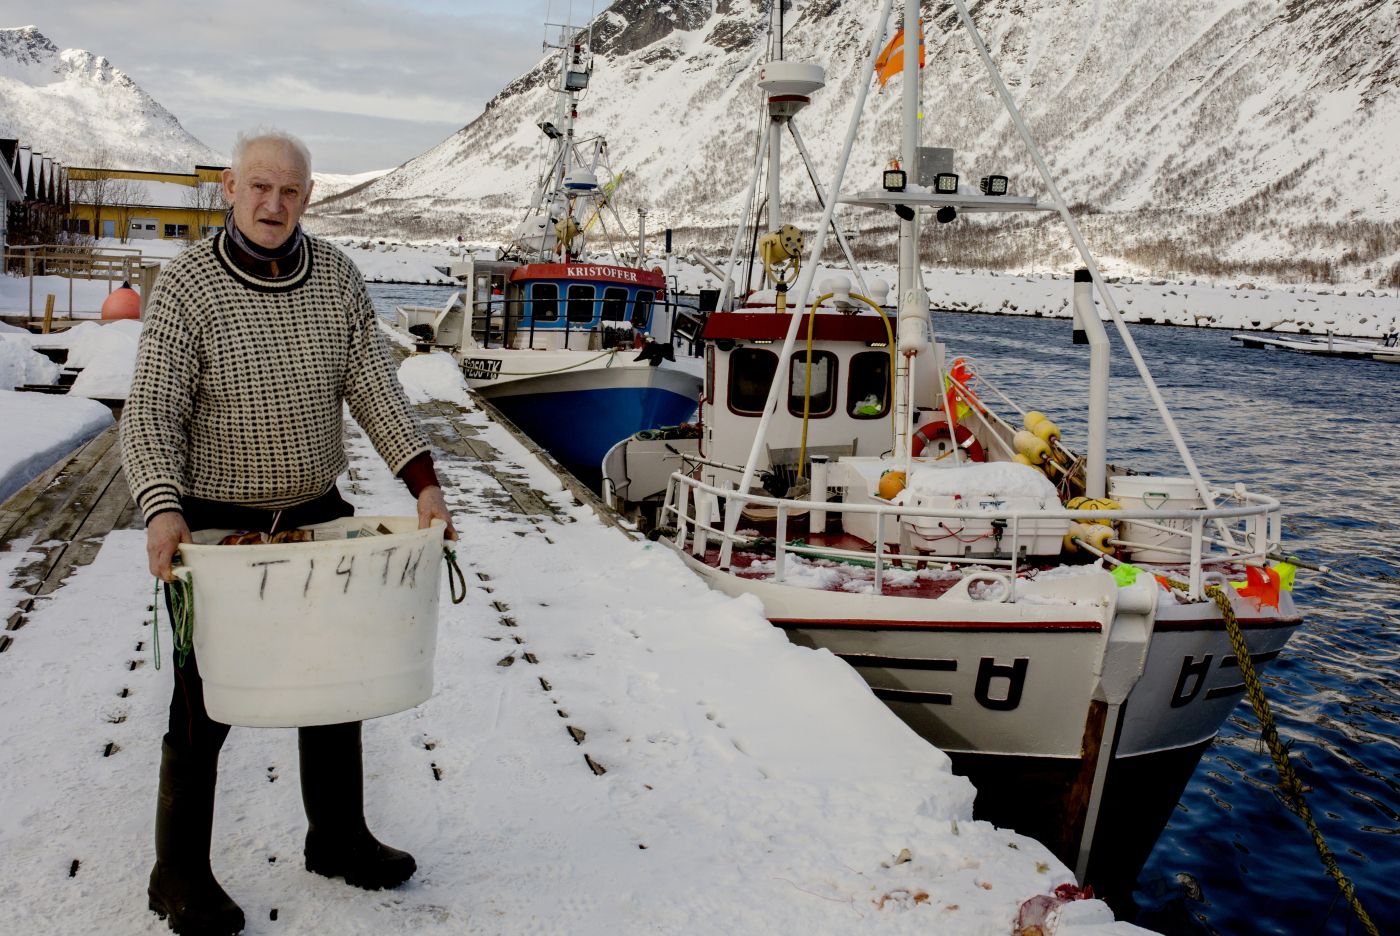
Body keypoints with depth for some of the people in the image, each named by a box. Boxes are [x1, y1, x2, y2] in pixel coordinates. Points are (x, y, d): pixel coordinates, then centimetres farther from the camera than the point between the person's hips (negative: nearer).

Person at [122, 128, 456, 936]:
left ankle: (339, 839, 33)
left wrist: (423, 480, -12)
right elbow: (153, 408, -18)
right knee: (205, 704, 4)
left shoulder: (337, 277, 1)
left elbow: (373, 383, -1)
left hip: (320, 515, 5)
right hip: (217, 526, -4)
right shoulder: (188, 284, -11)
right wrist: (162, 508, -33)